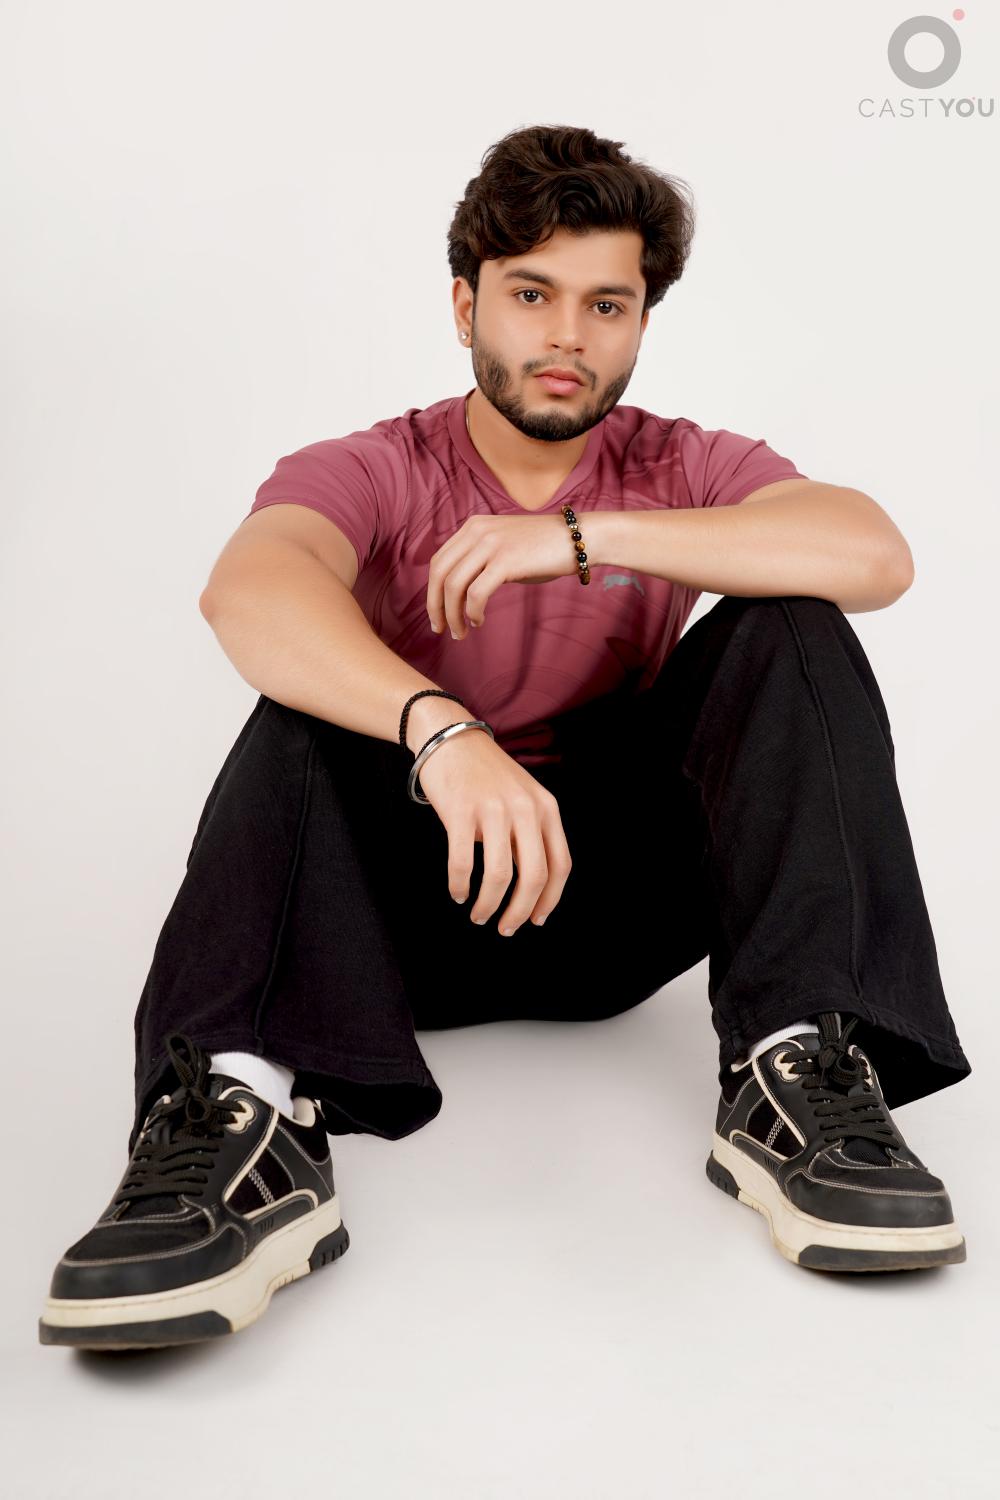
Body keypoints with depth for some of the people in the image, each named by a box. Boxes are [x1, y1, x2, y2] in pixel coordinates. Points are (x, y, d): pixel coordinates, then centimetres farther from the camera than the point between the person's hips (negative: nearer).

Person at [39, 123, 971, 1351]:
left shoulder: (683, 470, 3)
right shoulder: (372, 472, -2)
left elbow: (876, 554, -19)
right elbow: (249, 588, -28)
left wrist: (584, 533, -26)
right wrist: (441, 733, -47)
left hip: (624, 890, 2)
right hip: (417, 887, -1)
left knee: (790, 634, -17)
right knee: (320, 687, -26)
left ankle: (797, 1077, -29)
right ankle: (244, 1121, -44)